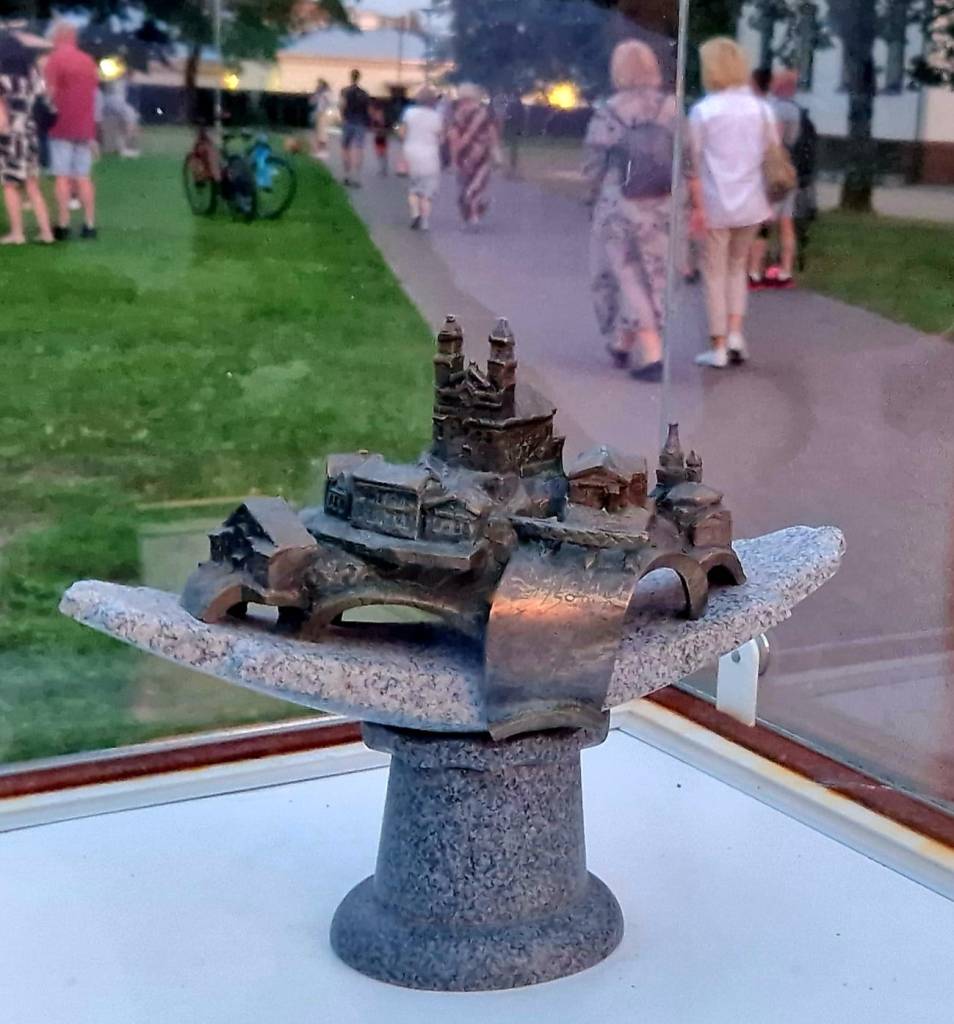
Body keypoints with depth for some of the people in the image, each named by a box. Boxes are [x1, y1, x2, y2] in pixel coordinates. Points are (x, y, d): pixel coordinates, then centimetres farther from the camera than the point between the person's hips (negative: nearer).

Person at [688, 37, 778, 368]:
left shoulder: (702, 111, -8)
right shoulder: (761, 108, 3)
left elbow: (694, 164, -10)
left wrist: (697, 205, -6)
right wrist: (769, 201, 13)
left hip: (715, 204, -3)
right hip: (751, 204, 4)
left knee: (715, 272, 7)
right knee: (737, 266, 20)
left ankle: (719, 347, 8)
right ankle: (735, 334, 8)